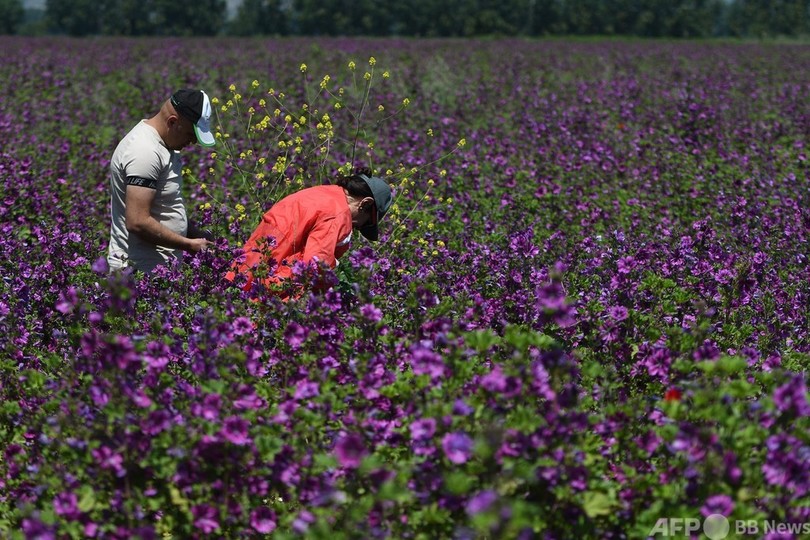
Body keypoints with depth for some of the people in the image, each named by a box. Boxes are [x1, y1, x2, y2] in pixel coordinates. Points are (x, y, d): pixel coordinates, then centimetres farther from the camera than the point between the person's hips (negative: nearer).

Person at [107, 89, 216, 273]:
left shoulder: (162, 143, 12)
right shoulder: (145, 153, -20)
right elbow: (138, 222, -26)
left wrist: (196, 235, 9)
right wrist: (190, 245, -18)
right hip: (142, 269, -10)